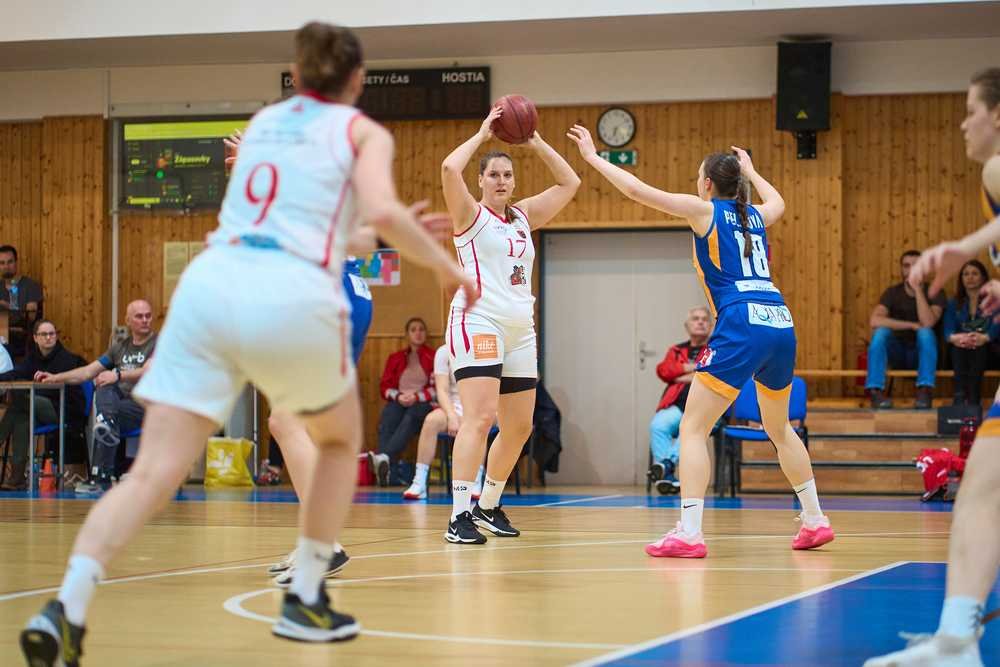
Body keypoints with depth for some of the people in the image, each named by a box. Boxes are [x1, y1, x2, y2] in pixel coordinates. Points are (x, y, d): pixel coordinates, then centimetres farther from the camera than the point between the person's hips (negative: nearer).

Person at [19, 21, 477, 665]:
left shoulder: (263, 121, 28)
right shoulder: (363, 131, 13)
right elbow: (381, 211, -7)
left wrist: (396, 227, 47)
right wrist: (445, 265, 7)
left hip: (211, 280, 4)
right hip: (293, 297, -3)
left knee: (153, 472, -4)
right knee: (341, 440, 25)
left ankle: (67, 607, -24)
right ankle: (305, 602, 23)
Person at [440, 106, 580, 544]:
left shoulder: (523, 217, 17)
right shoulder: (471, 215, 0)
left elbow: (569, 183, 20)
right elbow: (449, 169, -17)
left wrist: (536, 143, 12)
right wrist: (482, 134, -6)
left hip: (520, 329, 7)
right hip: (478, 322, -7)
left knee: (519, 428, 10)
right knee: (479, 417, -21)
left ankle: (489, 506, 26)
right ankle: (459, 516, -25)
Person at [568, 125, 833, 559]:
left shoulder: (706, 210, 3)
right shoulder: (754, 215, 20)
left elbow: (637, 190, 2)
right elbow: (778, 203, 47)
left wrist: (593, 157, 13)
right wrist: (750, 170, 61)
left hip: (741, 327, -7)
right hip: (780, 325, 7)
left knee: (693, 428, -5)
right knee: (779, 428, 25)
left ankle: (688, 533, -16)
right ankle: (815, 521, 28)